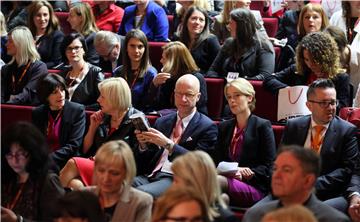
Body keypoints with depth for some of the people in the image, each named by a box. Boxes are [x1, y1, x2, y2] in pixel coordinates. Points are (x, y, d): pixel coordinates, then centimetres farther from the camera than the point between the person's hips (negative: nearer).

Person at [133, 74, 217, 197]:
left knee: (141, 192, -34)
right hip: (151, 176, 5)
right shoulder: (162, 122, 23)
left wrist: (167, 144, -19)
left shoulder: (207, 127, 4)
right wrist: (143, 144, -1)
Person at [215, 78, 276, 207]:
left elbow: (269, 166, 2)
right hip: (227, 179, 4)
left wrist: (247, 174, -15)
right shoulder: (224, 127, 25)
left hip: (254, 187, -4)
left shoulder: (263, 126, 8)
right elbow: (217, 162, 16)